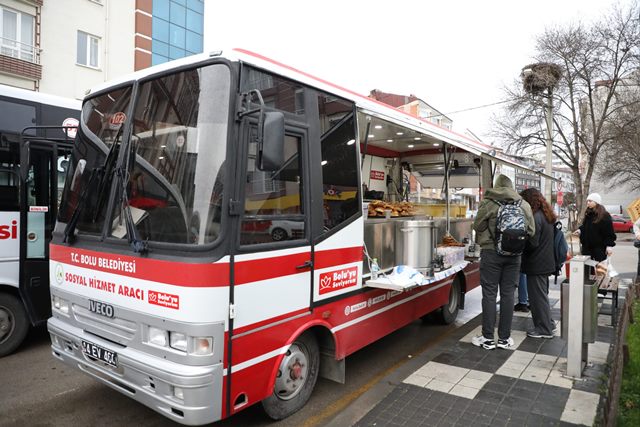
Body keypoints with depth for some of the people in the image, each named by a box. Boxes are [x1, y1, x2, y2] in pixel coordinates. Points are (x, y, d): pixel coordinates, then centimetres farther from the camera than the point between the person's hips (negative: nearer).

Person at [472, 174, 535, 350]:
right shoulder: (524, 205, 5)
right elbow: (531, 231, 6)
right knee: (508, 294, 10)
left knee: (489, 294, 3)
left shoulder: (488, 202, -7)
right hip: (514, 255, 4)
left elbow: (478, 226, -5)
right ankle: (504, 338, 17)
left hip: (491, 252, -3)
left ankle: (488, 338, 8)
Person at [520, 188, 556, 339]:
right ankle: (548, 323, 33)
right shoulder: (546, 215, 10)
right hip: (545, 262, 10)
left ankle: (544, 329, 11)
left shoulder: (536, 217, -20)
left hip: (536, 264, -10)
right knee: (542, 294, 21)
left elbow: (532, 243, -22)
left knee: (538, 296, 1)